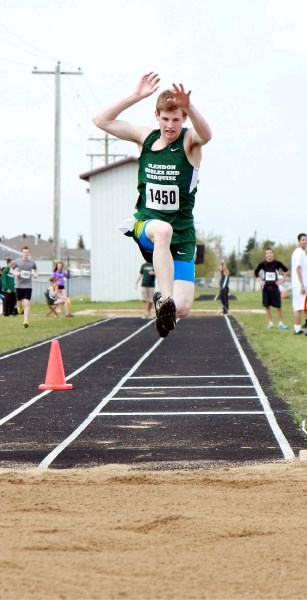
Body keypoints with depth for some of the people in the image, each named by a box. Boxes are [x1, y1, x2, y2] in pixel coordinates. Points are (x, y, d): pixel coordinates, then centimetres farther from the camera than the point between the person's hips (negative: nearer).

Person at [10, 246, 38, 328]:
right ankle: (19, 307, 53)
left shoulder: (32, 262, 2)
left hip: (28, 286, -1)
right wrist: (15, 273, -10)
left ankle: (26, 321, -14)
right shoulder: (17, 261, -2)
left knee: (27, 304, -11)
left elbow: (35, 269, 21)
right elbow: (11, 269, 11)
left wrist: (36, 274, -1)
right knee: (19, 302, 13)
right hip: (19, 285, 1)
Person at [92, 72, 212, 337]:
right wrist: (136, 96, -11)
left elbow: (206, 134, -29)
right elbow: (101, 121, -1)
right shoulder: (146, 137, 5)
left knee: (182, 309, -10)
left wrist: (188, 106, -48)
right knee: (162, 229, -40)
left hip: (182, 234, 0)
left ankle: (163, 299, 26)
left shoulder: (190, 140, -3)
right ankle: (165, 300, -43)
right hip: (146, 225, 1)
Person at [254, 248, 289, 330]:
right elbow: (256, 272, 14)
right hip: (266, 287, 2)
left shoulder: (277, 263, -6)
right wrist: (260, 280, 4)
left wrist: (282, 280, -3)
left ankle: (280, 323, 4)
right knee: (267, 306, 4)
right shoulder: (262, 264, -2)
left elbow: (286, 271, 3)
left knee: (278, 306, -3)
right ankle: (270, 322, 14)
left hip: (275, 287, -2)